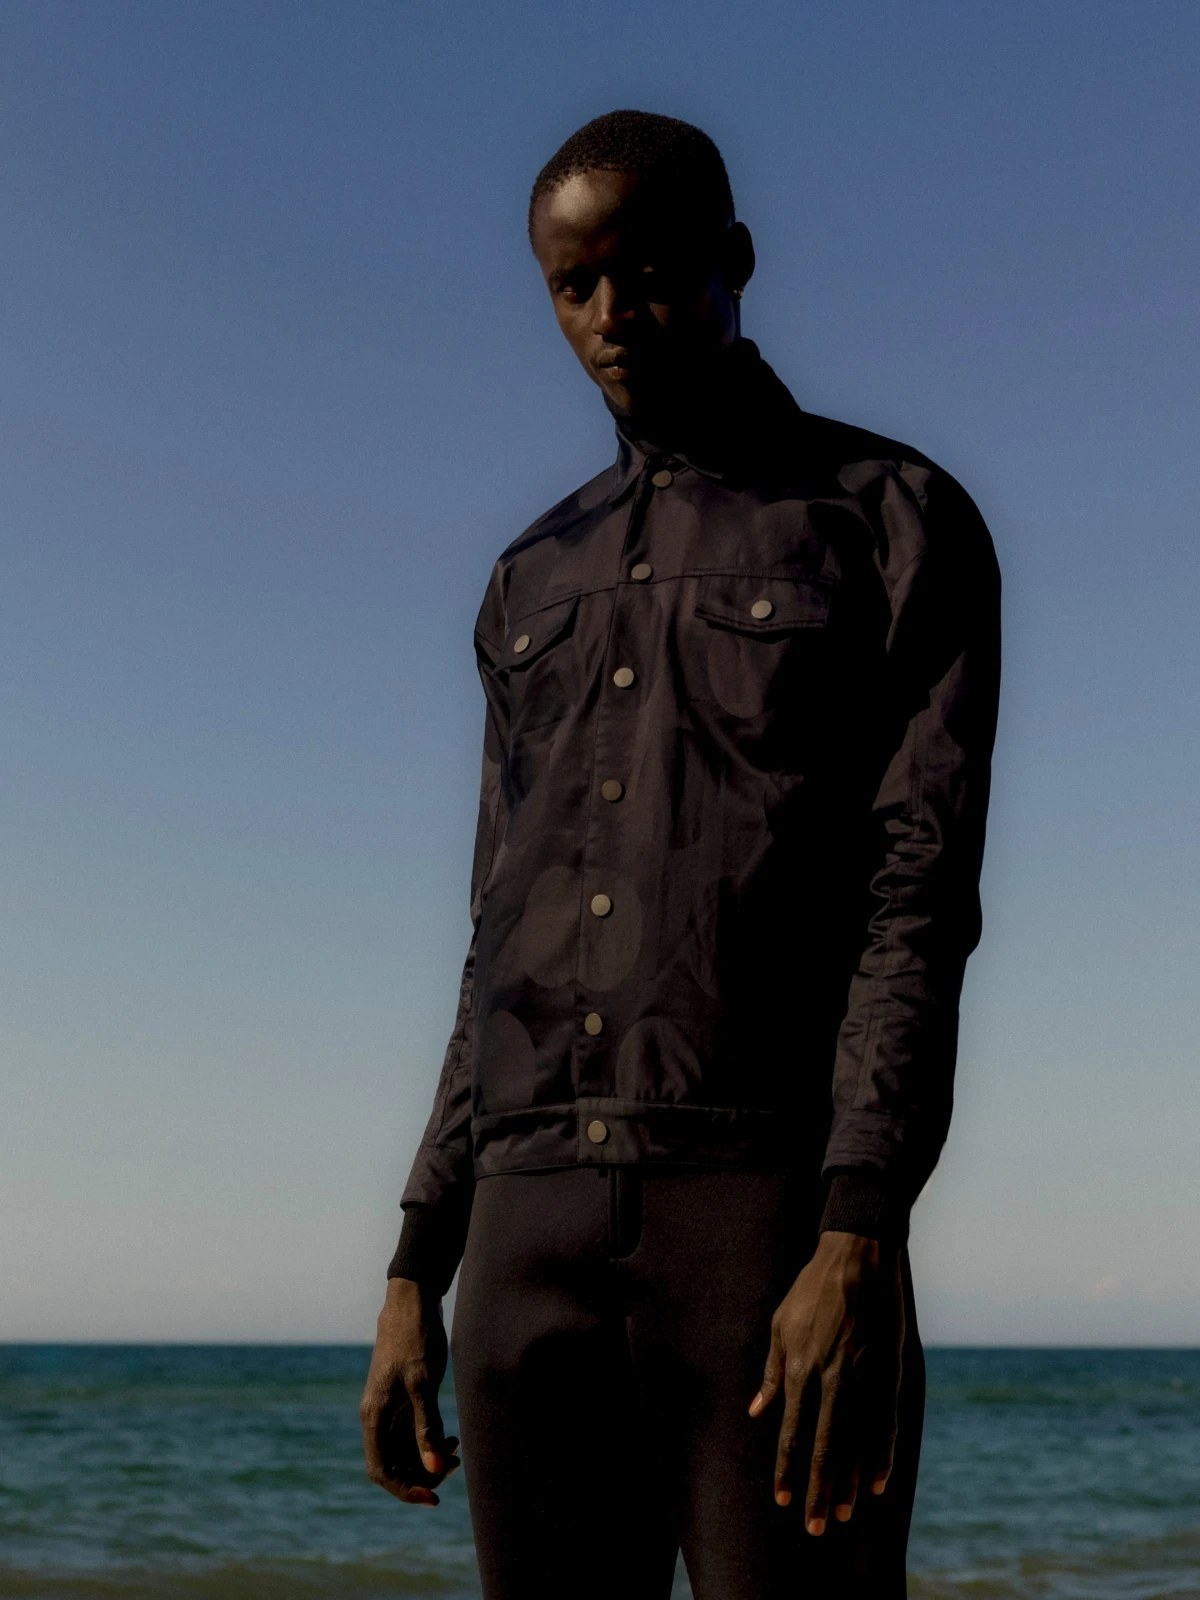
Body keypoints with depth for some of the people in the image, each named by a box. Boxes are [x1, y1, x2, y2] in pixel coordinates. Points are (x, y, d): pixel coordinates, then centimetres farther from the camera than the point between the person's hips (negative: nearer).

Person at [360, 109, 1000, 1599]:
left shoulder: (896, 518, 6)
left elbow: (922, 897, -6)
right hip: (533, 1236, 5)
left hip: (775, 1219, -5)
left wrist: (861, 1246, -20)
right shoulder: (537, 583, 23)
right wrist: (415, 1278, 13)